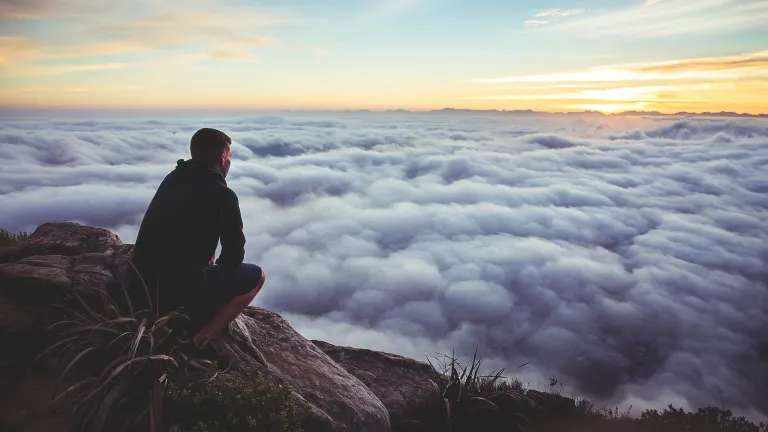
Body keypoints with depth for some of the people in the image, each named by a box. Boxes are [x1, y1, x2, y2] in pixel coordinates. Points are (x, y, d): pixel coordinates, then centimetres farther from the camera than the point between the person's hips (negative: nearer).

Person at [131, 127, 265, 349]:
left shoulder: (171, 179, 11)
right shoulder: (222, 194, -10)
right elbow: (234, 254, 0)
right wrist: (218, 266, 19)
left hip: (144, 285, 8)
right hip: (180, 288, -8)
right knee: (256, 275, 9)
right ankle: (198, 340, 0)